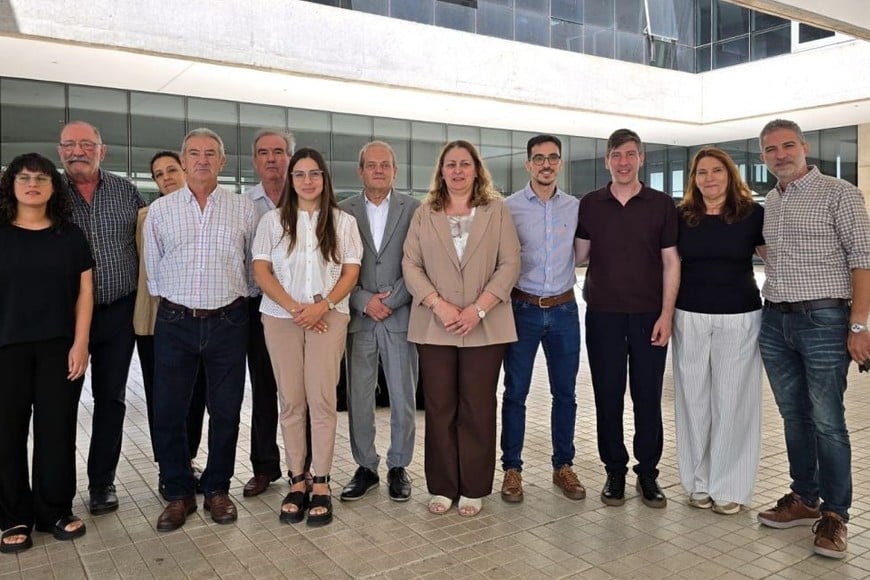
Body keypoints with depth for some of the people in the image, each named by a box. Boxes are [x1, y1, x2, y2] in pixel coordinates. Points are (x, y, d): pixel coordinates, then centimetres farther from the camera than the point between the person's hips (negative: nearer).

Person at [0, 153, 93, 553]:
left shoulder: (70, 235, 6)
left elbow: (84, 292, 4)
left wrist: (80, 343, -4)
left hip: (59, 347, 1)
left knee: (57, 430, 5)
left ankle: (55, 511, 19)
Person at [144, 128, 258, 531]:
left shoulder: (244, 209, 3)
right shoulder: (160, 210, 5)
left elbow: (253, 267, 10)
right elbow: (153, 270, 11)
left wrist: (236, 300, 10)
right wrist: (173, 304, 10)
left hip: (228, 321, 0)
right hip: (175, 323, 1)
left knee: (226, 411, 7)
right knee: (169, 411, 5)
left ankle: (217, 489, 24)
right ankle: (178, 494, 21)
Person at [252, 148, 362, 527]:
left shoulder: (343, 222, 7)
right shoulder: (273, 220, 8)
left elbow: (351, 272, 2)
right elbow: (261, 272, 2)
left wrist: (322, 306, -13)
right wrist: (294, 307, -11)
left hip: (328, 317, -1)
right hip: (281, 318, 1)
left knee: (322, 400, -6)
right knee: (291, 401, 3)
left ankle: (321, 483, 4)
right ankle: (297, 480, 13)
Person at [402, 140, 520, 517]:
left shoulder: (497, 211, 6)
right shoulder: (424, 213, 10)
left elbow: (510, 264, -1)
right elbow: (411, 264, 3)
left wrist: (478, 308, -12)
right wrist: (439, 305, -11)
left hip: (484, 327, -1)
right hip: (434, 326, 1)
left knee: (478, 408, 4)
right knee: (439, 408, 6)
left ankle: (473, 489, 16)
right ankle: (442, 487, 18)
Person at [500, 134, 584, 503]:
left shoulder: (576, 207, 5)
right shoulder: (508, 207, -3)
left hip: (564, 309, 3)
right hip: (522, 308, -2)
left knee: (564, 392, 10)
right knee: (515, 393, 4)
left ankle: (563, 466, 25)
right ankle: (512, 468, 17)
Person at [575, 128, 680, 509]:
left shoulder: (661, 205, 2)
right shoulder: (590, 204, 6)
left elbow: (671, 262, 1)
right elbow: (580, 255, 10)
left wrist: (666, 313, -6)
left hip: (649, 315, -1)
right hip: (603, 314, 1)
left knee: (648, 396, 5)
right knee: (607, 396, 6)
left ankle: (647, 473, 20)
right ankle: (614, 471, 20)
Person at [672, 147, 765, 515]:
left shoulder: (753, 214, 0)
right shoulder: (681, 217, 4)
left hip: (739, 318, -1)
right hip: (690, 318, 2)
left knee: (732, 400, 4)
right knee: (694, 399, 7)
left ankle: (729, 487, 18)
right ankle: (698, 482, 22)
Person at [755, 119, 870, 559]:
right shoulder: (769, 203, 14)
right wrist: (766, 308, 10)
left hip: (823, 320, -6)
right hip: (774, 321, 6)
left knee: (827, 422, -2)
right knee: (794, 417, 13)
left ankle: (834, 515, 12)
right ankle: (804, 499, 26)